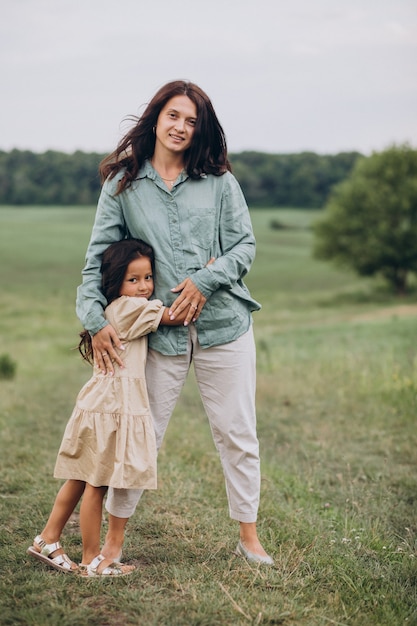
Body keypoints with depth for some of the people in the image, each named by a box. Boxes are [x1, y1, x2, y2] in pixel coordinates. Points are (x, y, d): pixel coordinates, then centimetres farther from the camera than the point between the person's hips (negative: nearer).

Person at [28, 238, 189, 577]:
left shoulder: (111, 311, 16)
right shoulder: (131, 308, -12)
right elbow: (179, 316, -11)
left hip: (100, 405, 10)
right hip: (112, 408, -10)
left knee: (82, 479, 16)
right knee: (96, 484, -2)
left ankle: (48, 540, 24)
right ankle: (91, 559, 6)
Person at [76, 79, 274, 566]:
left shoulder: (219, 181, 6)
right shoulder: (123, 183, 4)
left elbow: (245, 245, 3)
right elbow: (98, 255, 2)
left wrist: (205, 279, -13)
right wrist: (95, 319, -9)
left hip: (224, 324, 1)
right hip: (161, 331, -1)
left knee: (237, 434, 8)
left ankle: (248, 536, 22)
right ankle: (113, 539, 20)